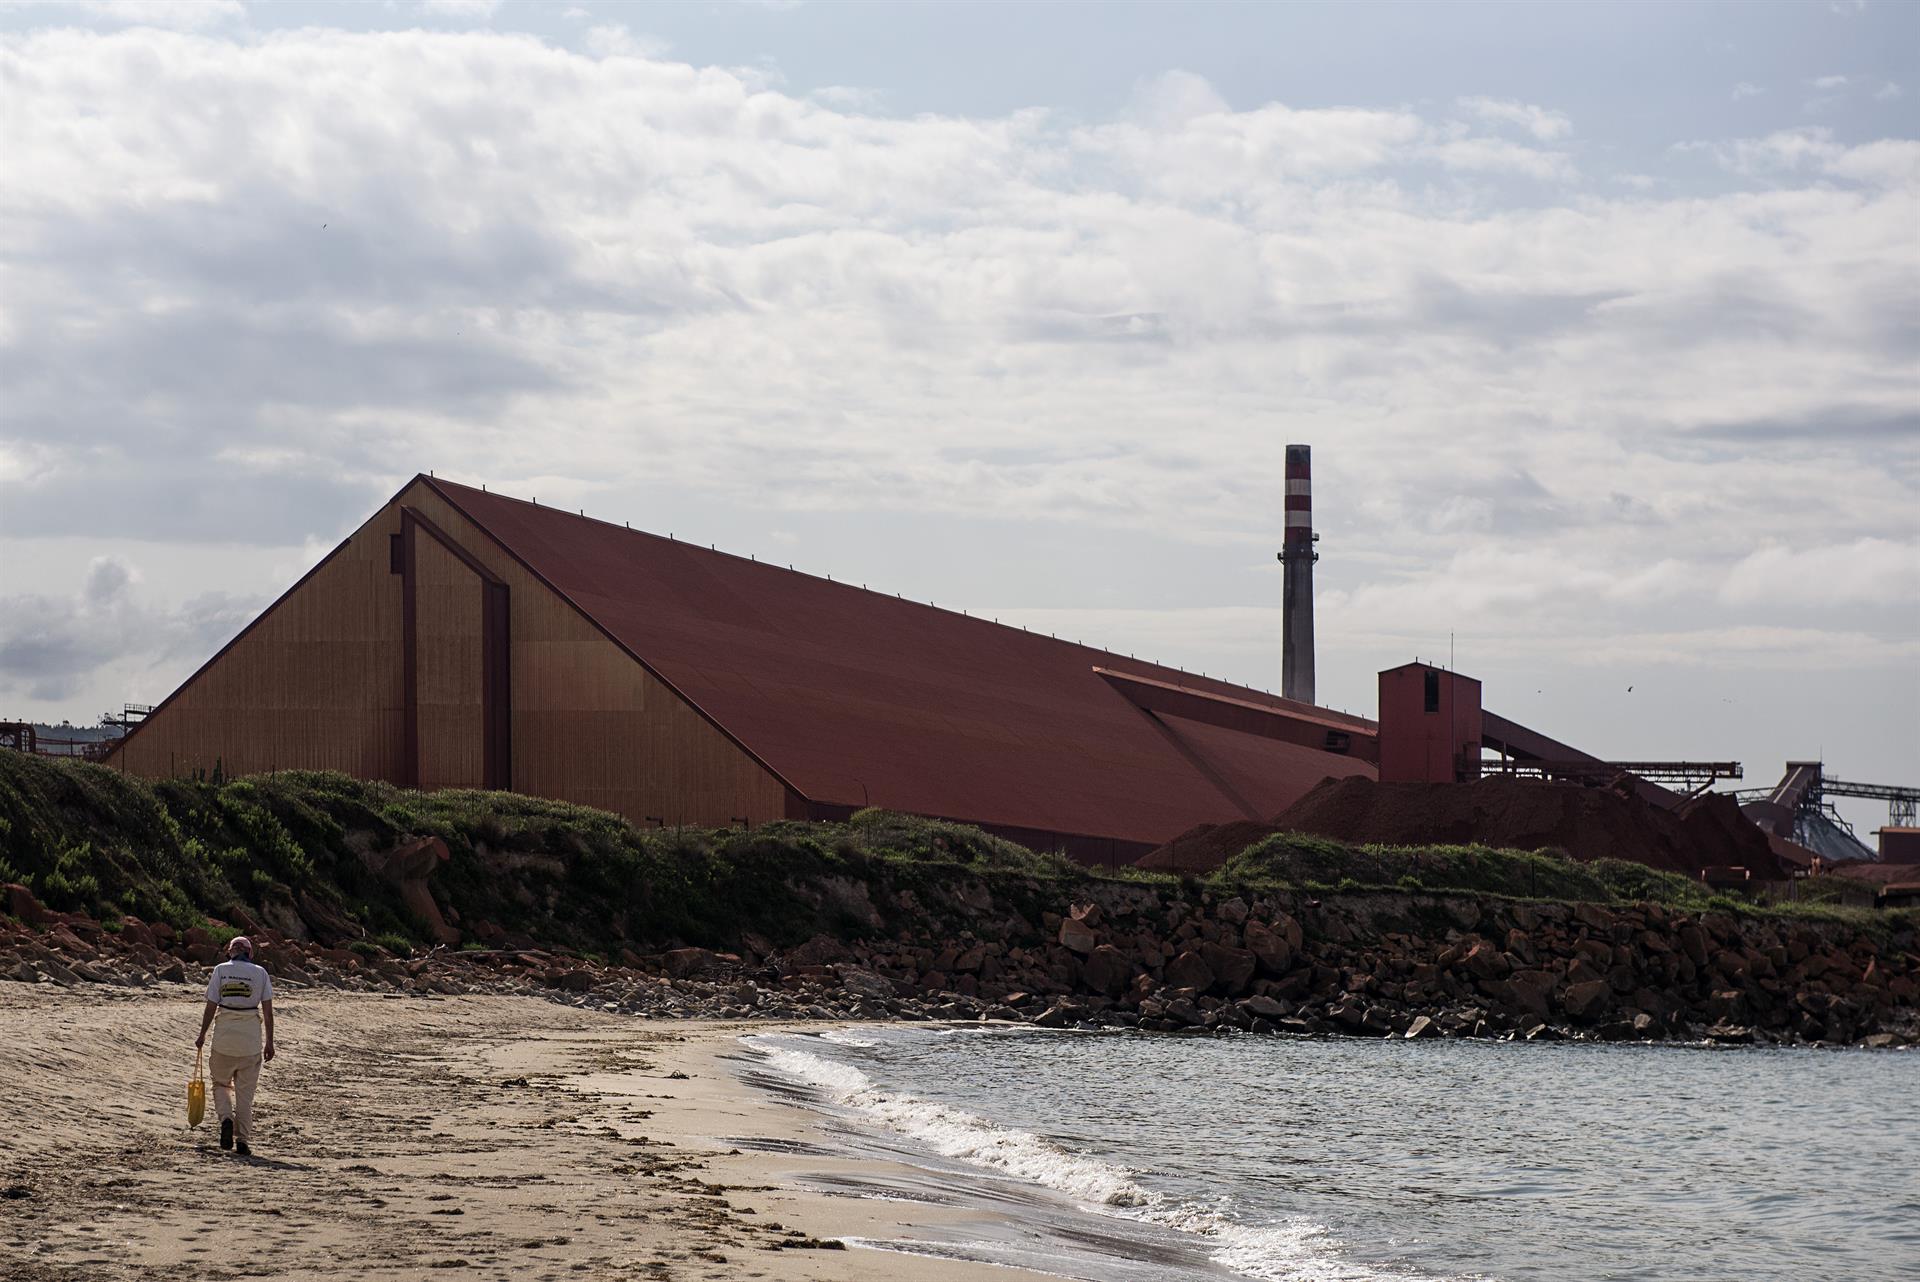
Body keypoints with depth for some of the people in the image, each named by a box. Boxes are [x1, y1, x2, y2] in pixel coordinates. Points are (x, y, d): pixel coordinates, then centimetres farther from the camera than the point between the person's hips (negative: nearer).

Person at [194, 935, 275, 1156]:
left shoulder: (220, 970, 0)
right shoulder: (260, 973, 2)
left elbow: (211, 1007, -1)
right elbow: (268, 1011, -1)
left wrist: (202, 1035, 10)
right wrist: (269, 1042, 5)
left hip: (224, 1036, -1)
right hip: (252, 1038, 1)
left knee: (221, 1082, 17)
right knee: (245, 1091, 8)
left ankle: (226, 1118, -10)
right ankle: (243, 1140, 4)